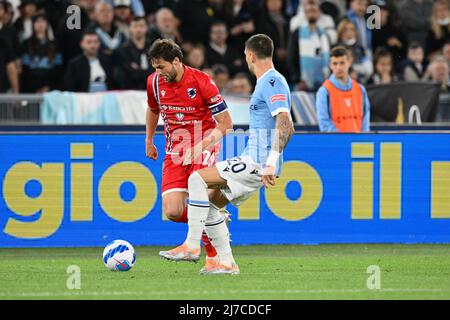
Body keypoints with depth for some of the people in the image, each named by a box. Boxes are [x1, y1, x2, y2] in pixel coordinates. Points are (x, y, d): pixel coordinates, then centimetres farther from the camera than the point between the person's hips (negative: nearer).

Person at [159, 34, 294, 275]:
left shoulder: (272, 82, -13)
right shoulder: (268, 82, 19)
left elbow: (285, 126, -24)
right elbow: (284, 127, 29)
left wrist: (271, 163, -30)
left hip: (258, 164, -10)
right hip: (253, 163, 10)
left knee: (198, 180, -16)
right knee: (210, 203, 12)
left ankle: (192, 246, -15)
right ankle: (226, 262, 12)